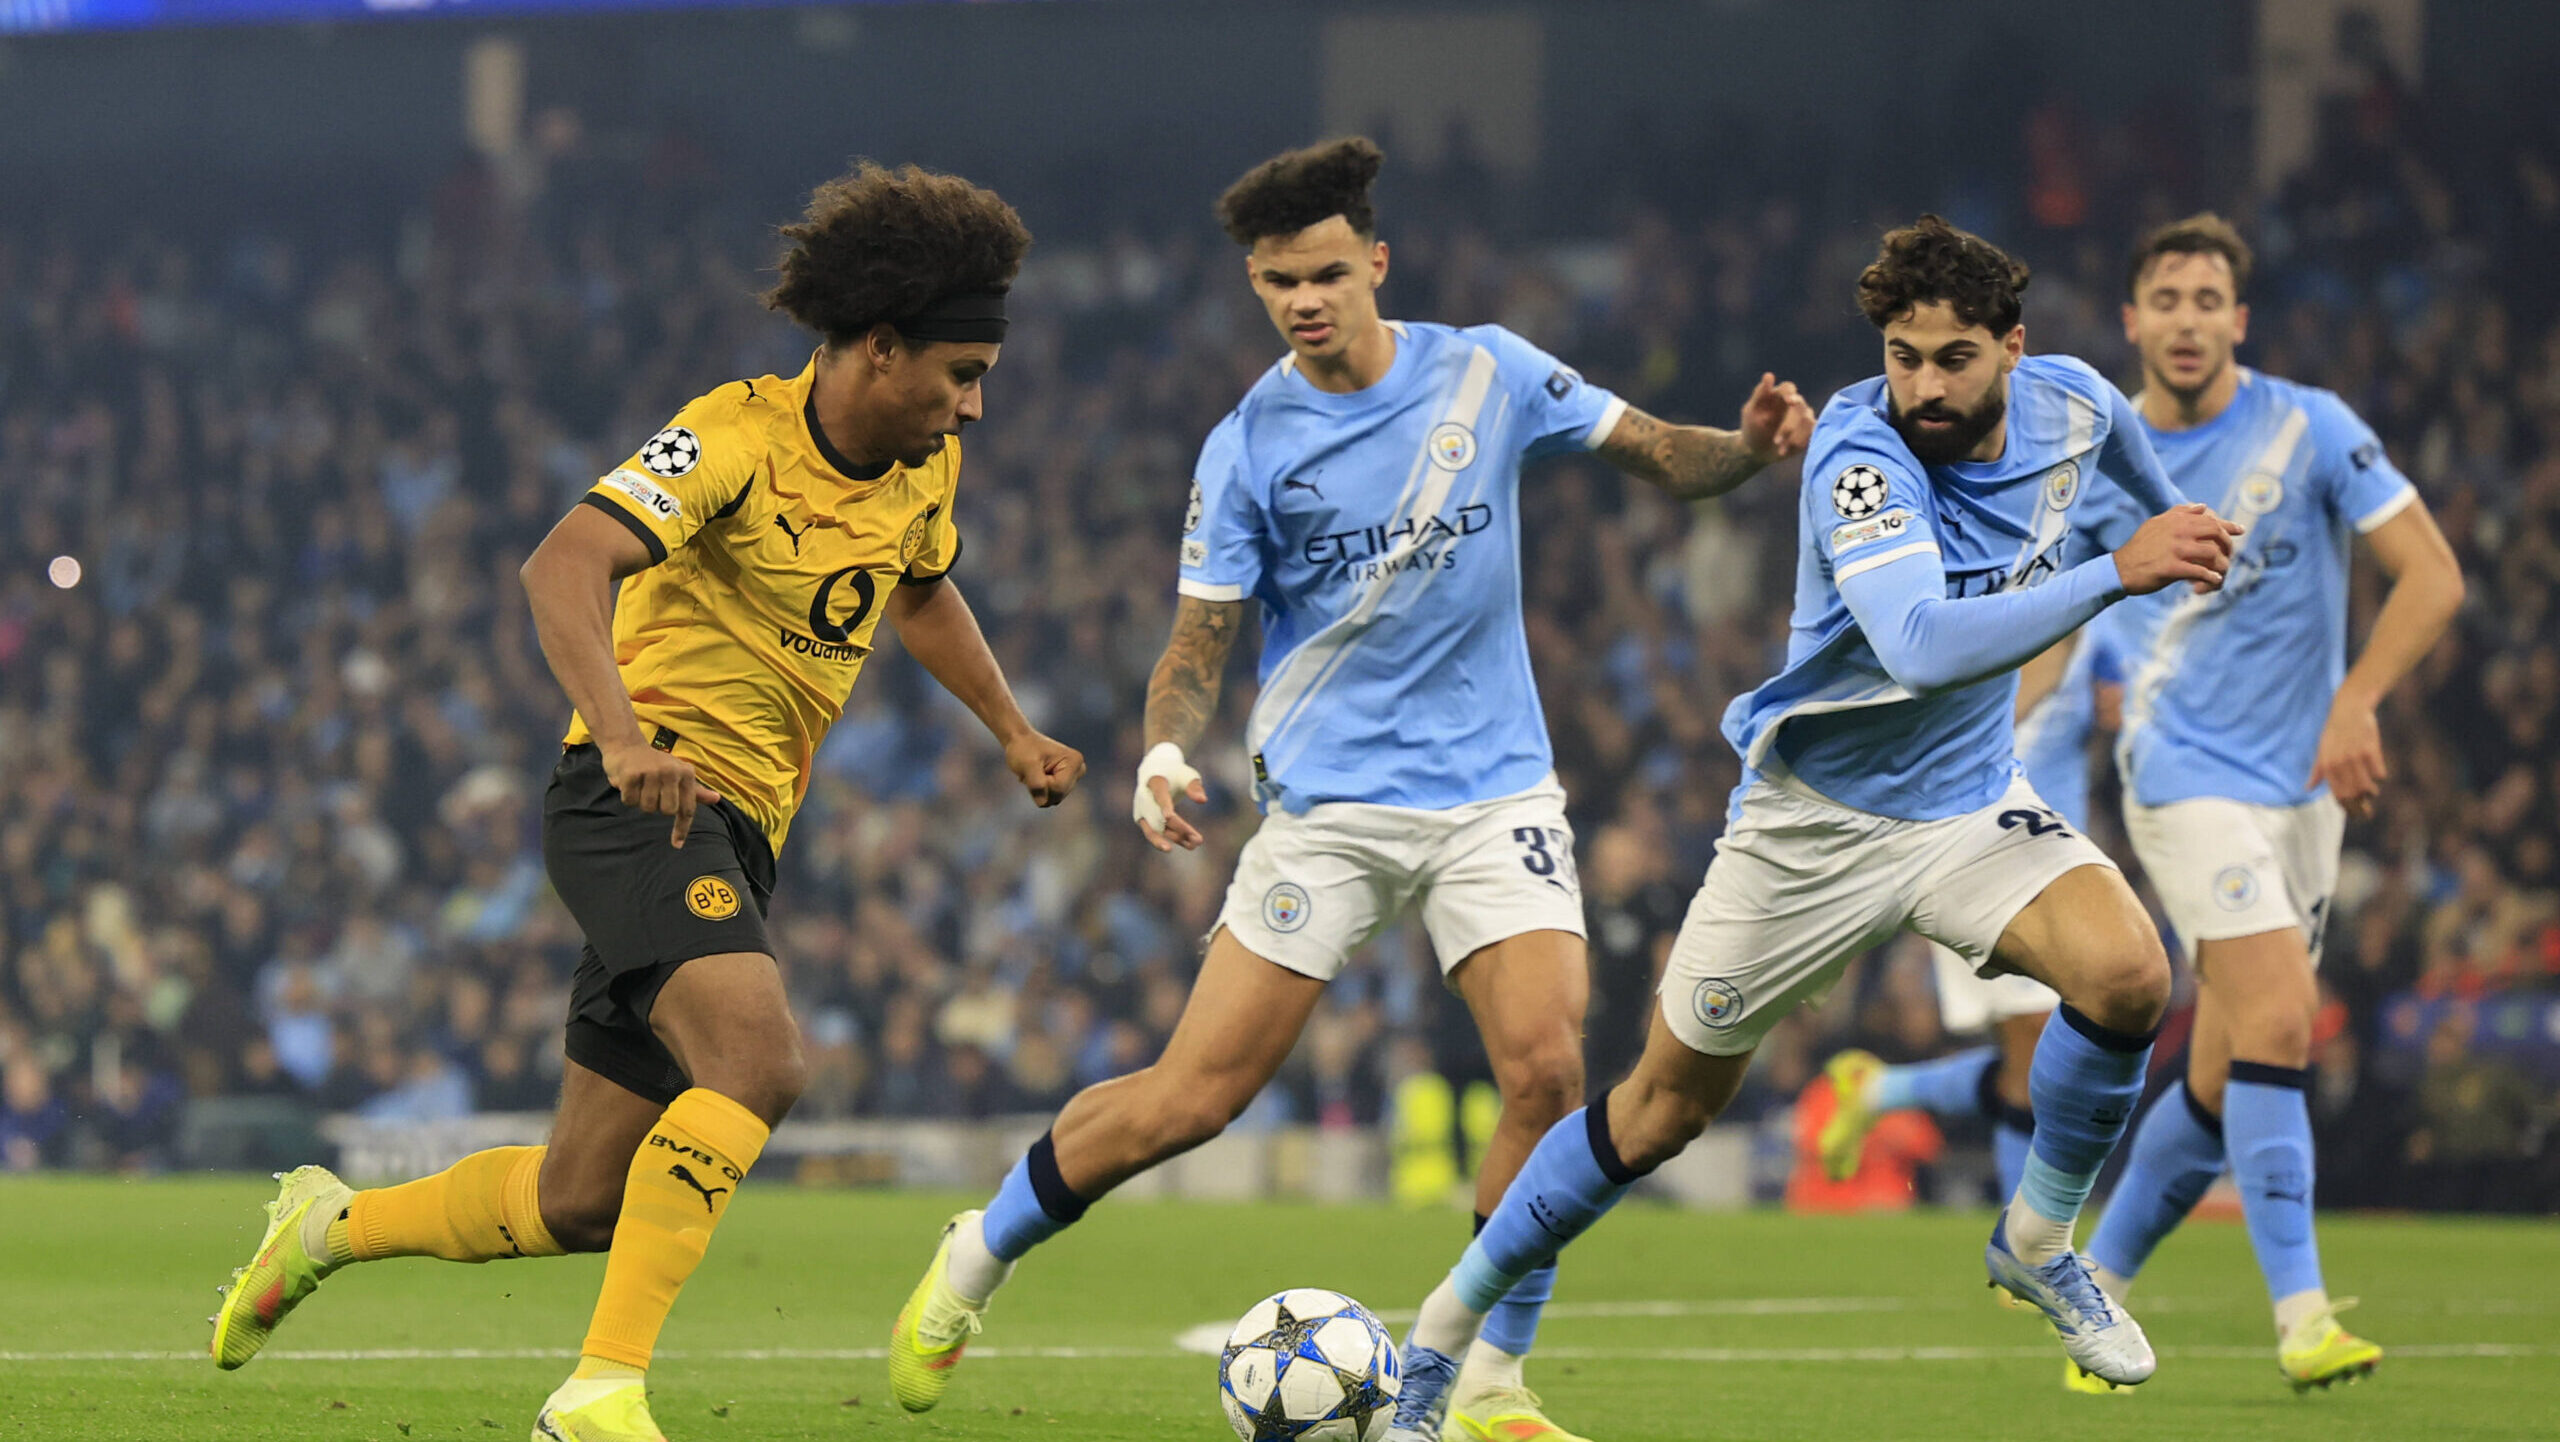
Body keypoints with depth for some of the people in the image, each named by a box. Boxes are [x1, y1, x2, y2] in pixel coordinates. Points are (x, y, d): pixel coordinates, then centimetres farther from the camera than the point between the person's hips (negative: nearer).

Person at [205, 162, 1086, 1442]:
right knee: (757, 1059, -32)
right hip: (638, 798, -8)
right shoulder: (739, 435, -15)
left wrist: (1012, 731, 30)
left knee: (582, 1202, 7)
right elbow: (564, 566, -29)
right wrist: (625, 738, -43)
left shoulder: (925, 469, 11)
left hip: (734, 836, 8)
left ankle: (333, 1224, 30)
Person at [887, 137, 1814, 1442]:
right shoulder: (1247, 449, -5)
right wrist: (1164, 757, -23)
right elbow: (1199, 641, -2)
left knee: (1547, 1067, -18)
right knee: (1192, 1098, -6)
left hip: (1493, 788, 2)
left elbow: (1658, 456, 8)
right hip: (1328, 803, -1)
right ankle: (974, 1260, 17)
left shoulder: (1489, 374, 0)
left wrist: (1751, 447, -14)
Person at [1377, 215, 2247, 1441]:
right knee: (1666, 1108, 4)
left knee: (2127, 973, -23)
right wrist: (2113, 575, -46)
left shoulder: (2073, 407, -10)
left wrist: (2175, 537, 33)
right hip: (1814, 817, -4)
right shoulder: (1862, 457, -30)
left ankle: (2038, 1241, 2)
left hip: (1970, 798, 4)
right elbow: (1922, 649, -45)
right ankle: (1445, 1333, 23)